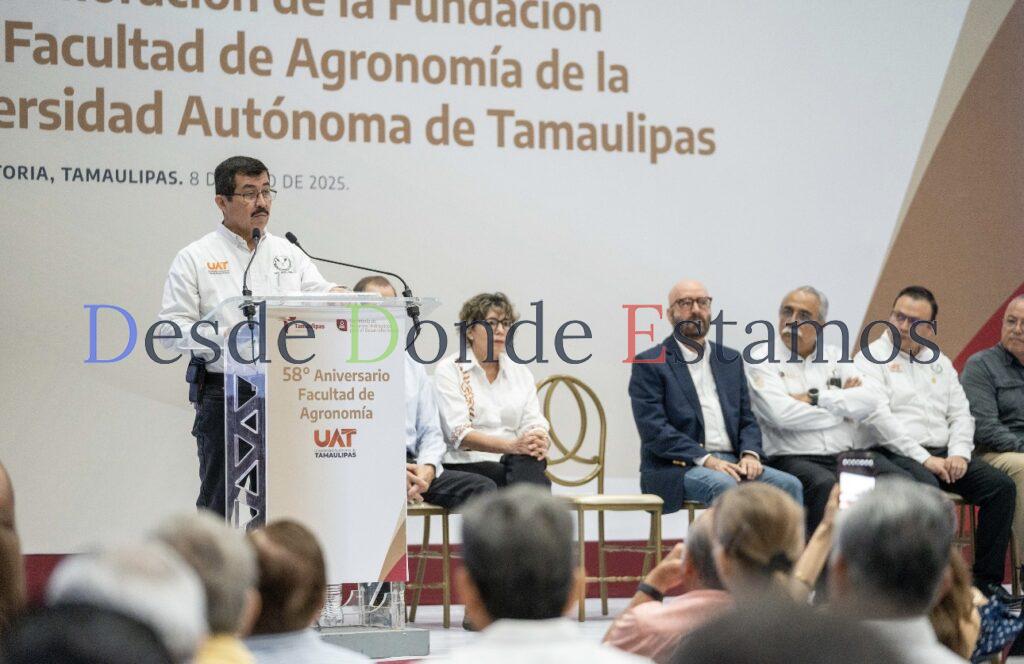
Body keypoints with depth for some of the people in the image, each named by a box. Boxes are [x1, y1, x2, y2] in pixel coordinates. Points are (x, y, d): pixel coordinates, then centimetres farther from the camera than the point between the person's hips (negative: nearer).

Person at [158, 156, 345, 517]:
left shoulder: (288, 253, 15)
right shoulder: (195, 258, 2)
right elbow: (172, 327, -4)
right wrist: (225, 338, -18)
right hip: (223, 395, -4)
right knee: (218, 500, 1)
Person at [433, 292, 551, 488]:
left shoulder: (520, 372, 19)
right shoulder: (449, 370, 3)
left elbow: (534, 423, 9)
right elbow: (460, 434, -10)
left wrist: (540, 442, -17)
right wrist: (512, 446, -24)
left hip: (514, 463, 4)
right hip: (467, 466, -4)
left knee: (530, 463, -32)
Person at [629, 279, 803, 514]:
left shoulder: (730, 360, 21)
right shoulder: (649, 363, 3)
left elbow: (747, 420, 19)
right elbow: (654, 430, -8)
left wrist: (750, 454, -5)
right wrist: (706, 459, -19)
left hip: (731, 463, 5)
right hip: (677, 468, -5)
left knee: (789, 485, -20)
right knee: (724, 485, -36)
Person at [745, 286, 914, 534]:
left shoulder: (835, 357, 18)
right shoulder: (762, 361, 4)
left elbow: (869, 401, 3)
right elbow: (781, 414, -13)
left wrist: (817, 398, -7)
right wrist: (842, 405, -1)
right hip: (794, 458, -5)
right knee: (826, 486, -36)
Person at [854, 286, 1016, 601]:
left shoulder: (939, 362, 22)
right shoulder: (872, 358, 1)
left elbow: (961, 414, 18)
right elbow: (876, 418, -12)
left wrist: (959, 454, -3)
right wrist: (924, 459, -17)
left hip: (942, 454, 6)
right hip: (895, 456, -6)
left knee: (1001, 486, -13)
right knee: (925, 487, -38)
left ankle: (987, 579, -10)